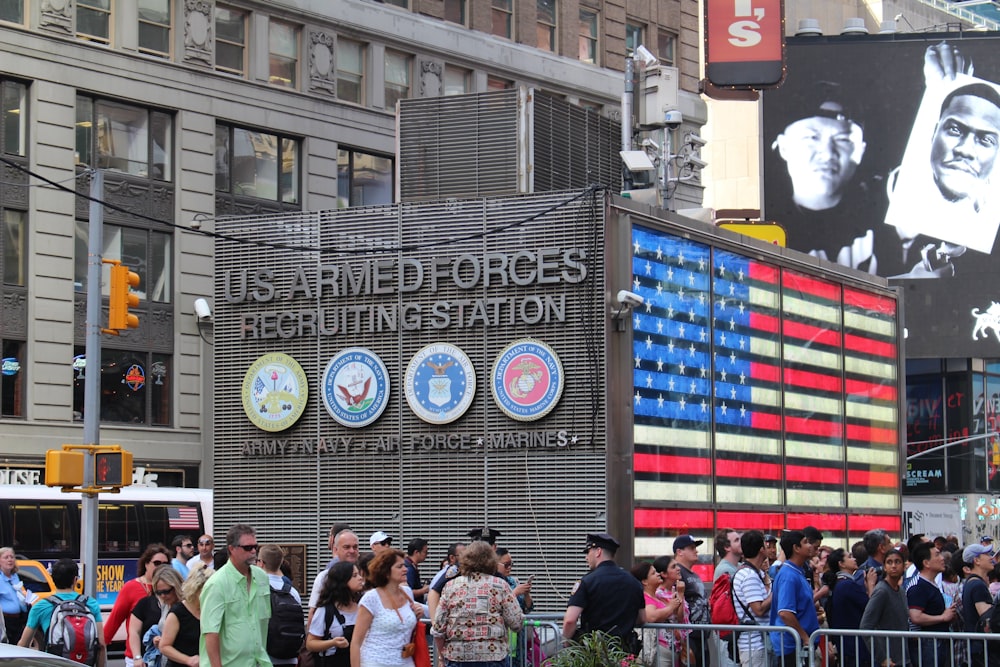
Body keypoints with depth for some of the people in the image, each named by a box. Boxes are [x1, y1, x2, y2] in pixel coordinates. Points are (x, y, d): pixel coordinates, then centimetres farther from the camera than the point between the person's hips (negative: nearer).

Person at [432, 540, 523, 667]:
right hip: (493, 656, -2)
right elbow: (516, 623, -6)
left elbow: (438, 628, 1)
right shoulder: (500, 585, -3)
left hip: (457, 656, 2)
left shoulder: (450, 586, 2)